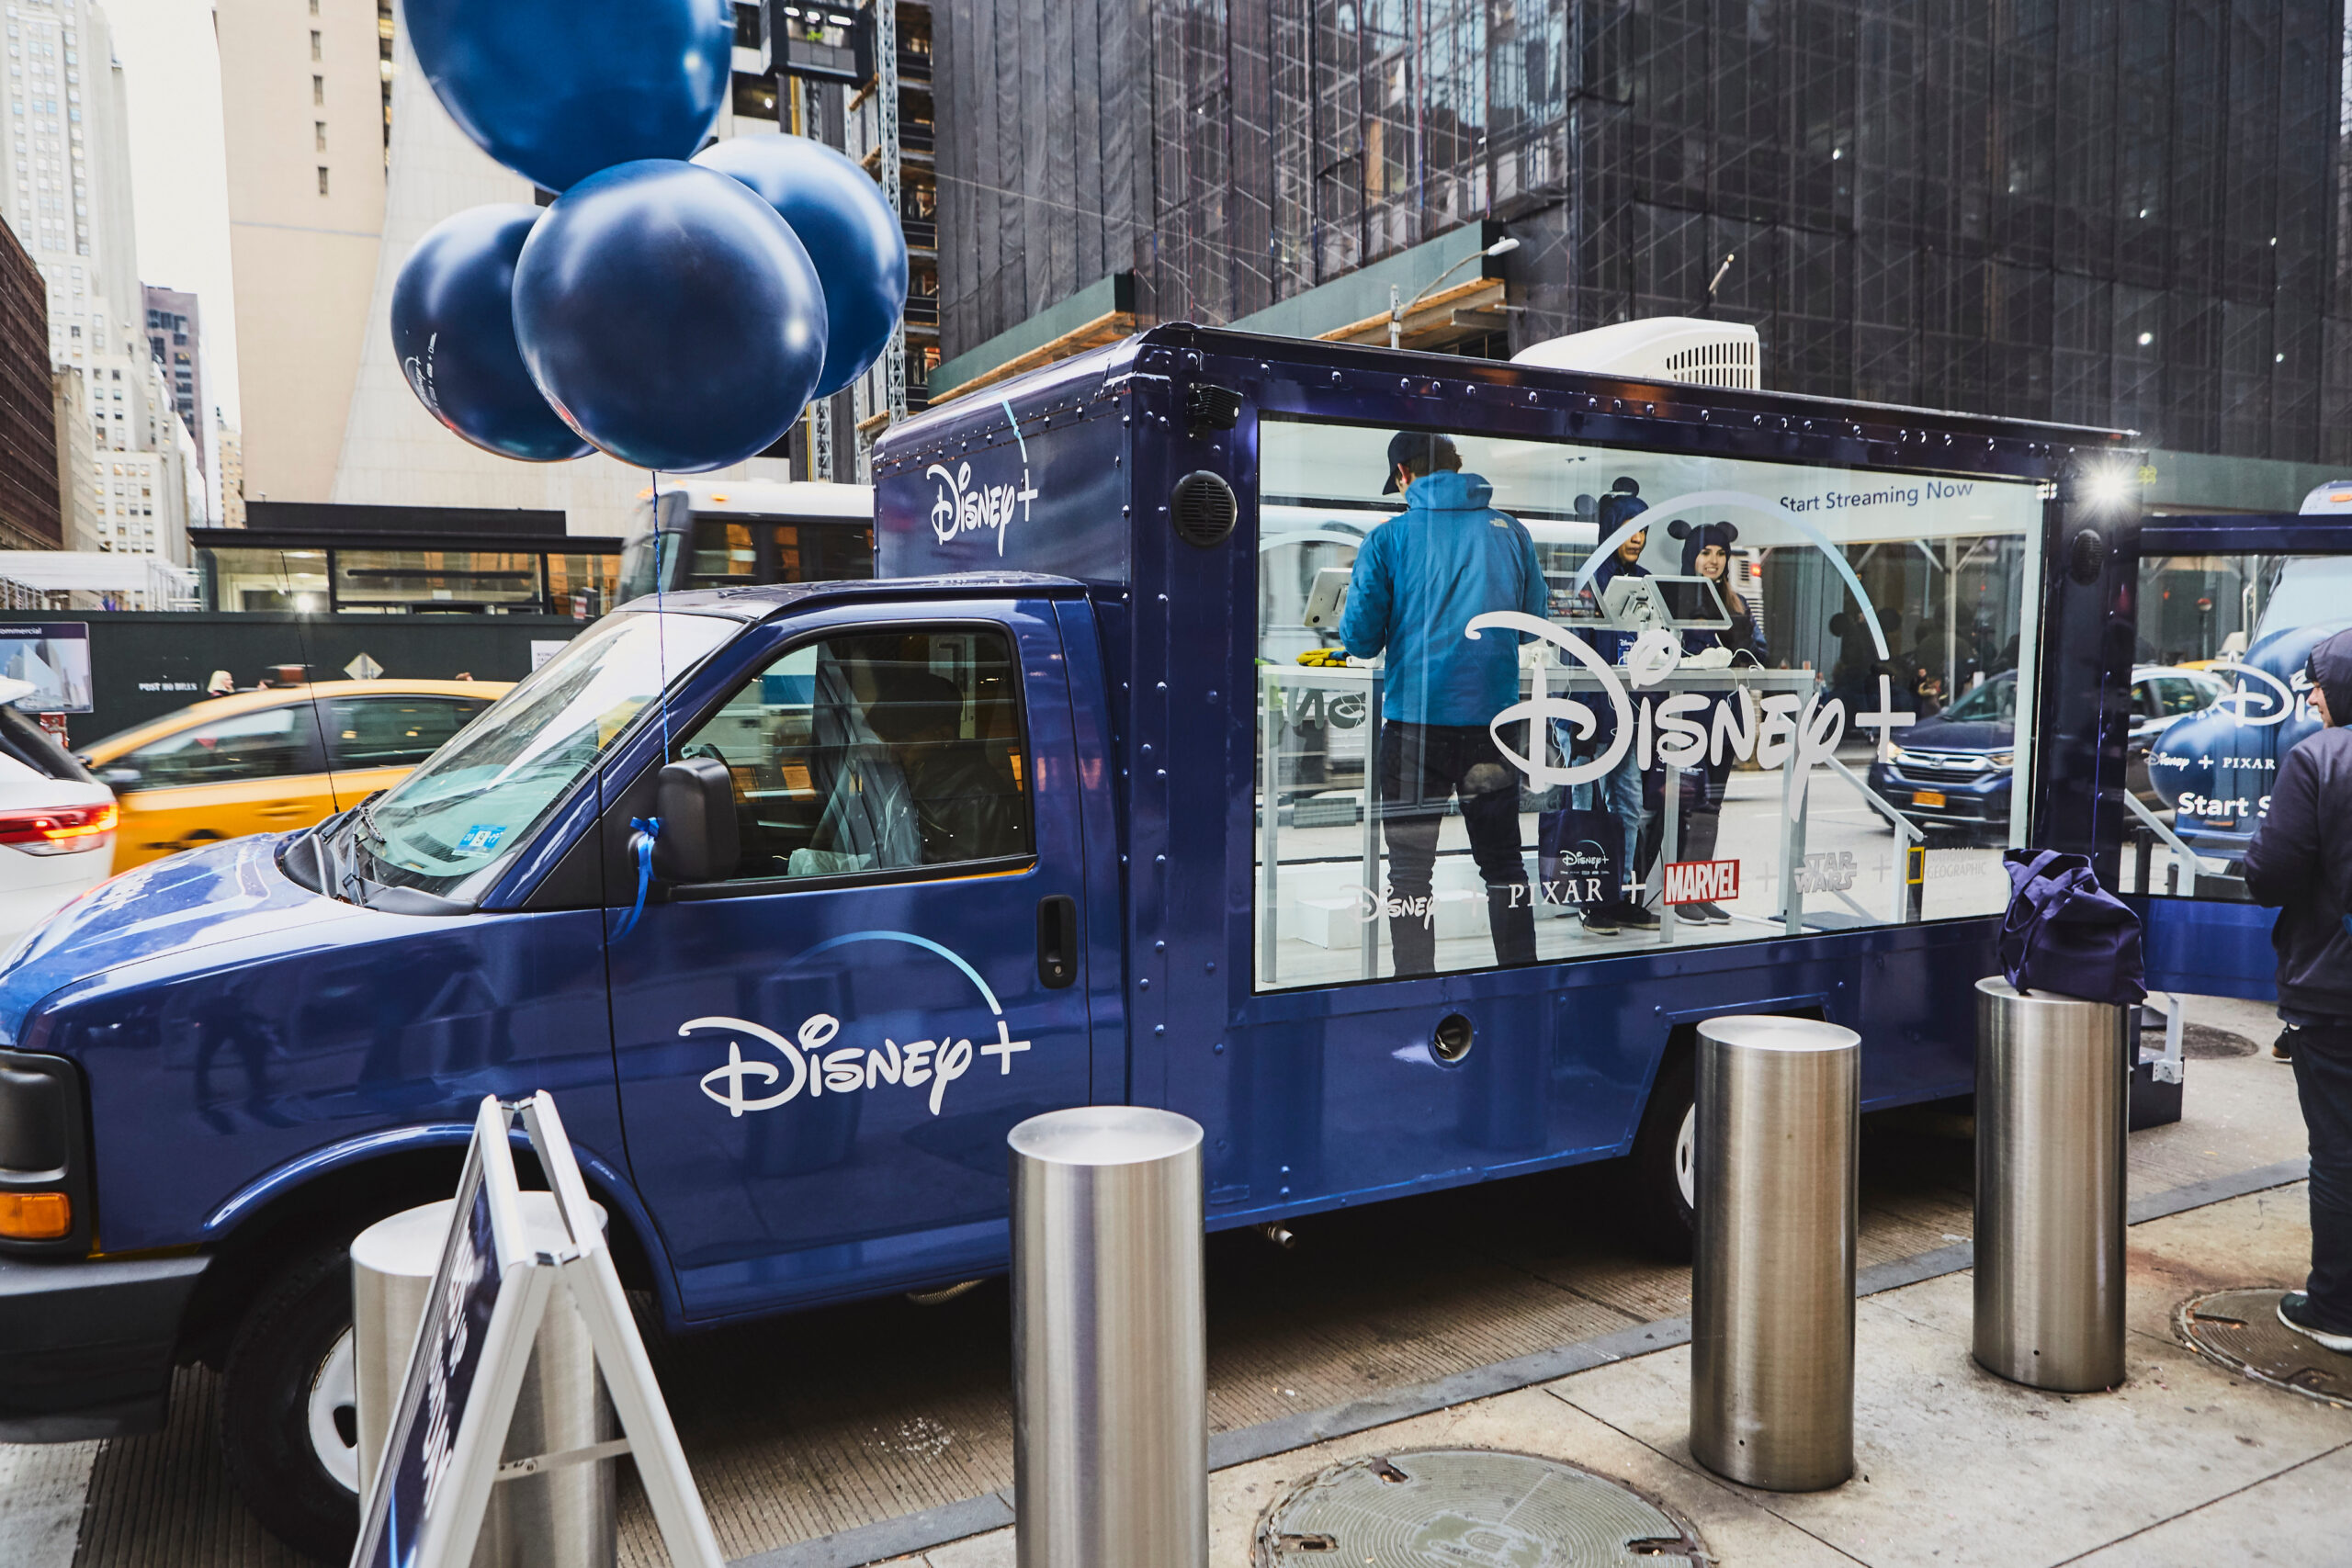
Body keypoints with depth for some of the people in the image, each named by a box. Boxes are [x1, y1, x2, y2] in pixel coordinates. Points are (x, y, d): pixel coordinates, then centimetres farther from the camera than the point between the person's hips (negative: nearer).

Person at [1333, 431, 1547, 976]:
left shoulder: (1388, 538, -6)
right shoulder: (1509, 531, 3)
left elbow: (1359, 639, -7)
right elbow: (1534, 624, 10)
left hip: (1414, 720, -3)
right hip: (1493, 721, 3)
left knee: (1410, 869, 8)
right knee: (1503, 861, 16)